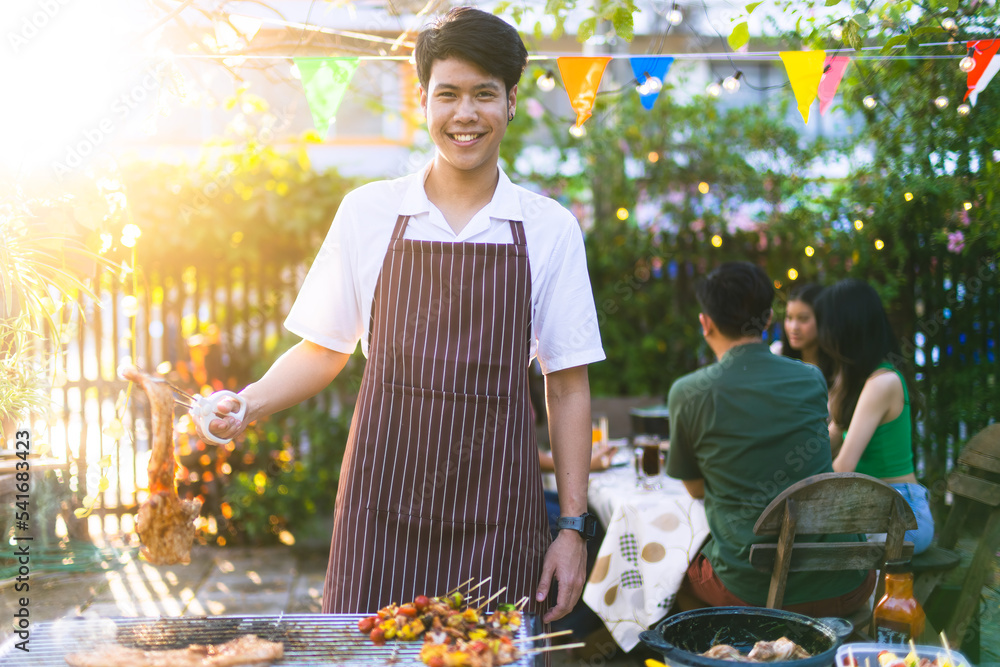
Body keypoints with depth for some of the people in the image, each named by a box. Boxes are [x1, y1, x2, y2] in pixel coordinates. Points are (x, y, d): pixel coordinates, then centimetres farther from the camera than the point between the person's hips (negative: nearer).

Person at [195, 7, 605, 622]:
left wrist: (574, 526, 1)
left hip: (496, 514, 0)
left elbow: (568, 386, 4)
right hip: (382, 506, 0)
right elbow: (324, 350, 11)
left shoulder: (551, 229, 2)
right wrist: (251, 402, -7)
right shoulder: (369, 212, 3)